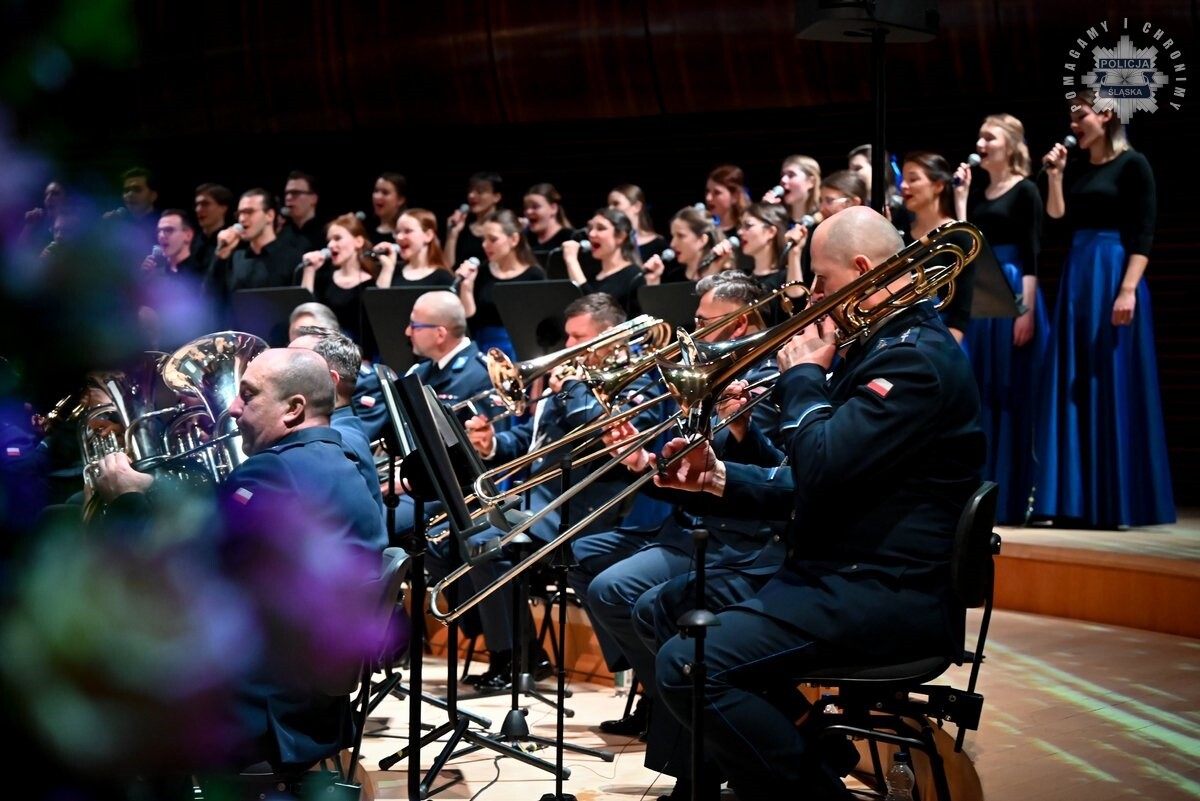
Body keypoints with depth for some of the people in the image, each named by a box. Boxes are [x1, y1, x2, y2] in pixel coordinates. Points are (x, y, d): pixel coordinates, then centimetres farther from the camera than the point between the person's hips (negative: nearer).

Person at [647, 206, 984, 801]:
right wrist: (721, 478, 11)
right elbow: (815, 490, 23)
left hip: (886, 596, -11)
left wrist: (804, 375, -8)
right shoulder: (876, 348, 19)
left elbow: (823, 465, -25)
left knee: (687, 665, -23)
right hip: (838, 575, 11)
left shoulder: (919, 357, -15)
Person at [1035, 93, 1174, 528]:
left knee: (1113, 389, -5)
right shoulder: (1076, 169, 14)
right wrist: (1054, 174, -2)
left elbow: (1144, 234, -11)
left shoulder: (1132, 164, -5)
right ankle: (1077, 500, 8)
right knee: (1073, 389, 4)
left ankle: (1117, 501, -1)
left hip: (1113, 276, -7)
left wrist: (1128, 290, -20)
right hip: (1076, 277, 7)